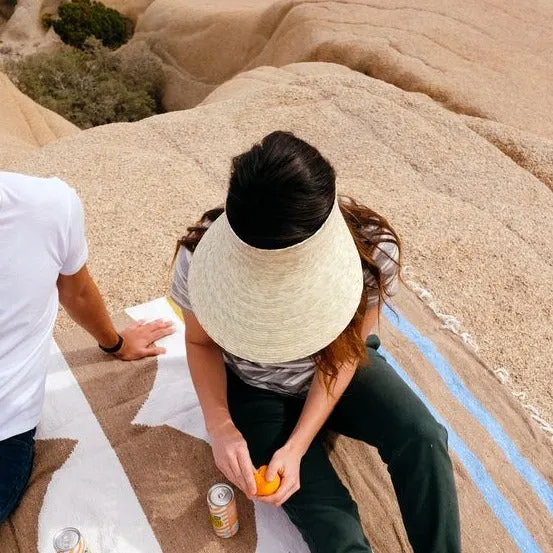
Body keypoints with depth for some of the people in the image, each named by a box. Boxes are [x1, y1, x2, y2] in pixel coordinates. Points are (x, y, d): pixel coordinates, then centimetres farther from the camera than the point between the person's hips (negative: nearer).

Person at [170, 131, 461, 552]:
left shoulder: (372, 249, -30)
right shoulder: (202, 257, -31)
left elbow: (346, 352, -16)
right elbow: (201, 343, -11)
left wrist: (296, 446, -24)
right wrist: (220, 425, -27)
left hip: (332, 370, 1)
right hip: (253, 389, -1)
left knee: (422, 437, -20)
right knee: (325, 511, -18)